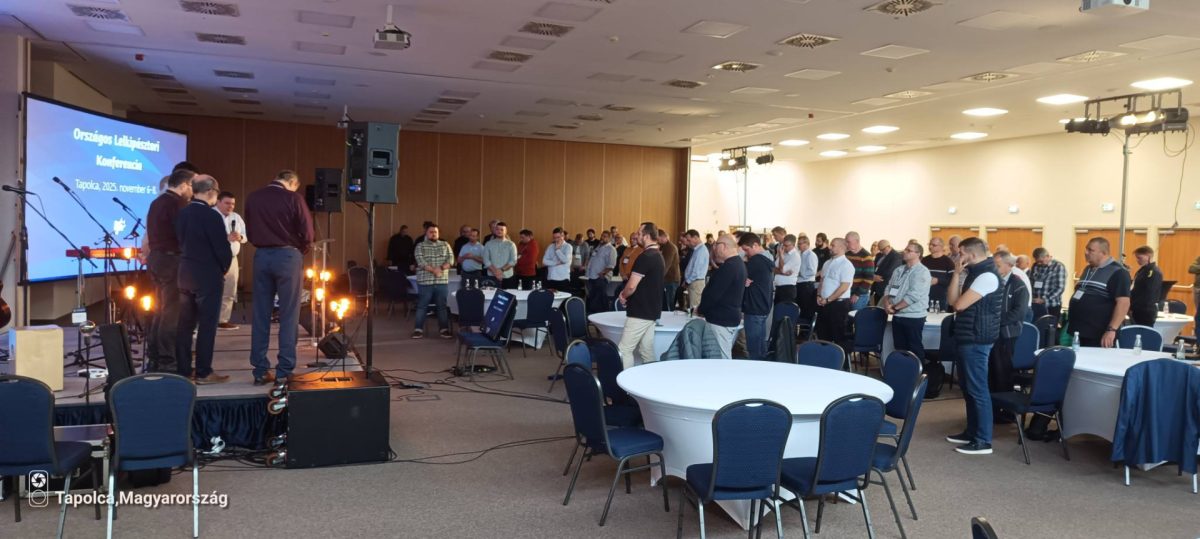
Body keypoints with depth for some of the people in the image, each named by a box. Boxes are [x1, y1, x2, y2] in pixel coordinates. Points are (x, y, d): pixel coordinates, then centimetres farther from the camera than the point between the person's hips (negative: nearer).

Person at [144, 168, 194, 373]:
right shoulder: (177, 204, -14)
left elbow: (147, 238, 21)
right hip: (171, 259, -10)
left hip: (156, 258, 10)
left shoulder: (156, 203, 15)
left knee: (161, 310, 15)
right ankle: (167, 362, -3)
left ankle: (154, 359, 18)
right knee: (172, 313, -5)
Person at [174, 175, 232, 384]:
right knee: (207, 325, -1)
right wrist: (224, 269, 2)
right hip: (208, 276, -7)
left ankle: (184, 370, 16)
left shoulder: (181, 214, 6)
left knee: (185, 324, 11)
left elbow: (181, 242, 11)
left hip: (185, 274, 7)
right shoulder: (212, 216, -16)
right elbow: (222, 249, -16)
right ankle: (203, 372, 2)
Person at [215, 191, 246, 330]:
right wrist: (226, 237, -27)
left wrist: (240, 237, -7)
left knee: (229, 292, 12)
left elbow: (246, 235, 15)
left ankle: (223, 319, 22)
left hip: (232, 259, 8)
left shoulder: (236, 217, 14)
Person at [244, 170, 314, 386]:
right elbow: (306, 234, -8)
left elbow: (249, 231, 12)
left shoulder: (253, 198, 6)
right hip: (287, 256, -4)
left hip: (261, 256, 4)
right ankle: (284, 372, 1)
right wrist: (300, 252, 10)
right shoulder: (293, 198, -9)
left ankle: (261, 371, 12)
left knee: (261, 315, 9)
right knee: (288, 316, 2)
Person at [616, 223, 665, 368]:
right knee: (646, 351, 13)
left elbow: (632, 286, -22)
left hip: (640, 312, -10)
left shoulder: (645, 257, -18)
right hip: (652, 311, 10)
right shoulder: (658, 256, 13)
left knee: (624, 350, -5)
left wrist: (623, 296, -2)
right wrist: (626, 294, 8)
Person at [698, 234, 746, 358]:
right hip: (732, 317, 10)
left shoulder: (728, 267, -19)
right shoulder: (739, 264, 12)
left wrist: (700, 309, -5)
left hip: (721, 320, -10)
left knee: (721, 358, -6)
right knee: (726, 356, 15)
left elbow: (713, 293, -19)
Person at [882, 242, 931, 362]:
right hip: (898, 316, 7)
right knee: (900, 348, 13)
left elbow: (913, 295, -20)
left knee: (915, 350, 0)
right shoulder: (898, 270, 13)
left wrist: (895, 308, -14)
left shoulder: (922, 272, -12)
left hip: (913, 317, -7)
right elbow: (888, 288, 11)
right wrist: (887, 304, -9)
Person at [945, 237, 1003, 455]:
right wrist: (957, 273, 0)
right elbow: (952, 300, 6)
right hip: (966, 337, 10)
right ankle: (972, 432, 26)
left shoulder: (987, 276, -18)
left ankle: (983, 441, 1)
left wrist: (960, 287, 1)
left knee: (977, 389, -5)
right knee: (968, 388, 16)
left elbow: (960, 304, -21)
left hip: (976, 340, -10)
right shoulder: (973, 273, 13)